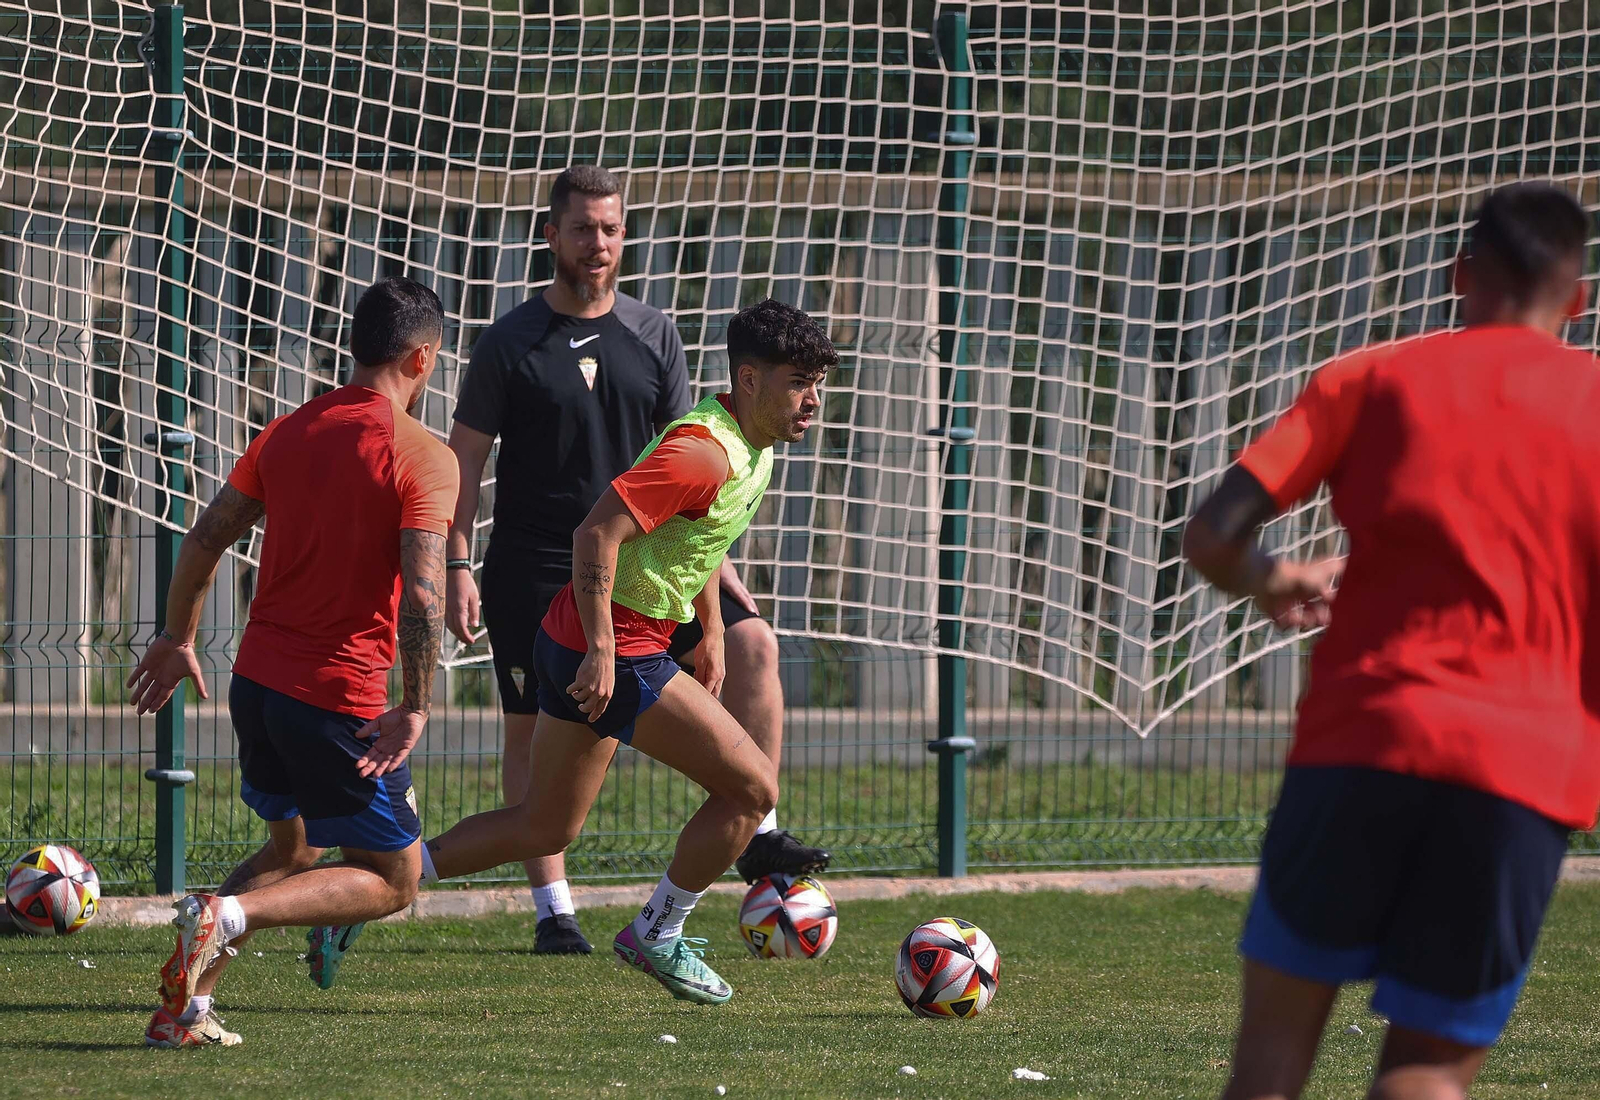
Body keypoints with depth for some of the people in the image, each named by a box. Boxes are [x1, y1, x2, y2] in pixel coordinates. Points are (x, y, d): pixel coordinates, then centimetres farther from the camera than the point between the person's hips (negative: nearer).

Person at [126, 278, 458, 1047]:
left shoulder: (288, 433, 8)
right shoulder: (424, 458, -11)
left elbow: (205, 538, 11)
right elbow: (422, 591, -22)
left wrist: (179, 637, 23)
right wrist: (416, 707, -18)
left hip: (255, 684, 7)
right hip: (340, 697, -7)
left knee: (292, 848, 26)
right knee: (391, 881, 6)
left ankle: (186, 1008, 10)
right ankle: (226, 916, -16)